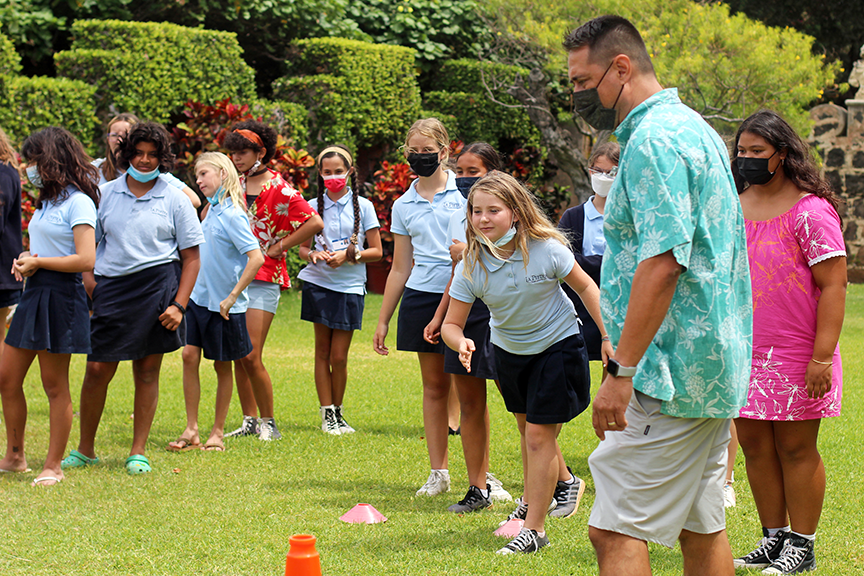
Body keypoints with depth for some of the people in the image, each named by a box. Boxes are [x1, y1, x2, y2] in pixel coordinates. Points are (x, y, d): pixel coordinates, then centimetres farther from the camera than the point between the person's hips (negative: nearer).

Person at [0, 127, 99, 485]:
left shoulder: (78, 202, -12)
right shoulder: (47, 201, 16)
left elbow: (85, 260, -20)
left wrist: (37, 262, -12)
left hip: (61, 297, -9)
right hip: (34, 293, 9)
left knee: (55, 386, 0)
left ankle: (53, 466, 9)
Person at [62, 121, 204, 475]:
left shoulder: (174, 199, 4)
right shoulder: (105, 193, 8)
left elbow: (191, 257, 3)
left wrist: (179, 305, -5)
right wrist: (88, 282, -3)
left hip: (157, 286, -1)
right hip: (111, 288, 1)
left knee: (147, 371, 4)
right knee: (97, 369, -1)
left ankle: (138, 452, 14)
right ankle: (85, 449, 14)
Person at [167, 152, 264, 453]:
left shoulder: (231, 214, -16)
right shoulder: (211, 210, 9)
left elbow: (256, 258, -24)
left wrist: (232, 297, -21)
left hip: (222, 304, -7)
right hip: (198, 297, 7)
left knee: (222, 365, 6)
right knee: (189, 355, 1)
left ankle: (218, 432, 17)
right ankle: (191, 430, 8)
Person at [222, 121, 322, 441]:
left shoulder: (279, 189, -9)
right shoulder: (235, 186, 11)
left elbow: (315, 223, -17)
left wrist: (278, 248, -12)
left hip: (263, 279, -6)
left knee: (251, 356, -10)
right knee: (237, 357, 7)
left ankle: (268, 422, 3)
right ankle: (249, 421, 16)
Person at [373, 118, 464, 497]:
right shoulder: (403, 206, 12)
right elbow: (400, 268, 16)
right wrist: (383, 320, 15)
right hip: (421, 296, 4)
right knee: (434, 385, 7)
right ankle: (438, 472, 14)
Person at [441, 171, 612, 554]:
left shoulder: (546, 249, -26)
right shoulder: (471, 266, -20)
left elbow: (584, 286, -10)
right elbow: (452, 324, -17)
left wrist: (607, 336, -12)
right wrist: (461, 343, -40)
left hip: (557, 345, -4)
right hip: (508, 347, 4)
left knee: (539, 435, -8)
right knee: (527, 428, 21)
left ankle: (534, 529, 0)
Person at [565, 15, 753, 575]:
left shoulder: (653, 140, -16)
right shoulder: (693, 127, 18)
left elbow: (662, 262, -24)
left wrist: (622, 372, -23)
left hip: (668, 379, -11)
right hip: (714, 370, 11)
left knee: (616, 530, -11)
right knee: (701, 529, 14)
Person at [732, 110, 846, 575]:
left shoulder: (810, 211, -10)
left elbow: (833, 285, -12)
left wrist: (822, 357, -17)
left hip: (796, 354, -6)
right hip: (744, 352, 6)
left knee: (796, 448, 2)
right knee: (754, 445, 8)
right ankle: (774, 537, 21)